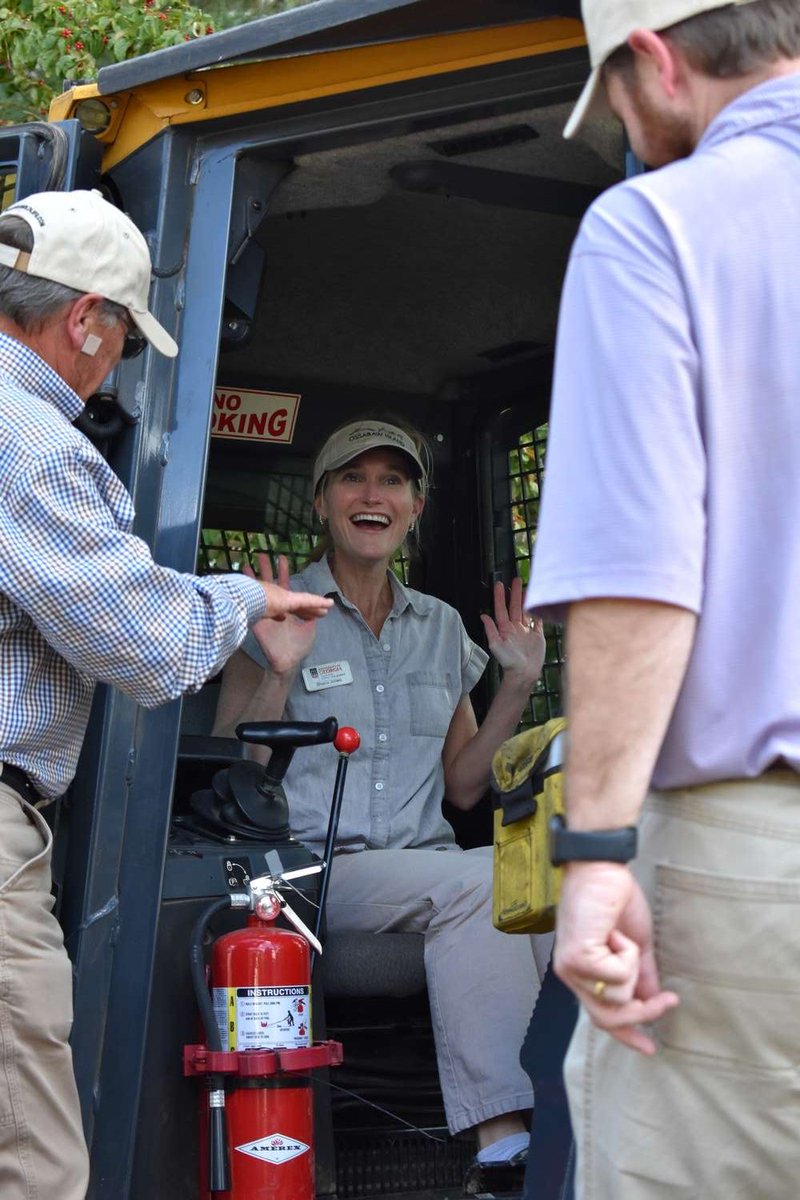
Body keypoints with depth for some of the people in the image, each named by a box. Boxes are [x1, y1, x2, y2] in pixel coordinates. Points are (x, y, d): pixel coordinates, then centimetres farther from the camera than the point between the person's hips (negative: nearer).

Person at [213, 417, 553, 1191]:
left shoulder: (441, 627, 20)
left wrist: (517, 685, 8)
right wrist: (278, 673, -15)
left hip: (421, 866, 5)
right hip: (311, 867, -4)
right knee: (481, 880, -33)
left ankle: (506, 1139, -31)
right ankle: (500, 1136, -33)